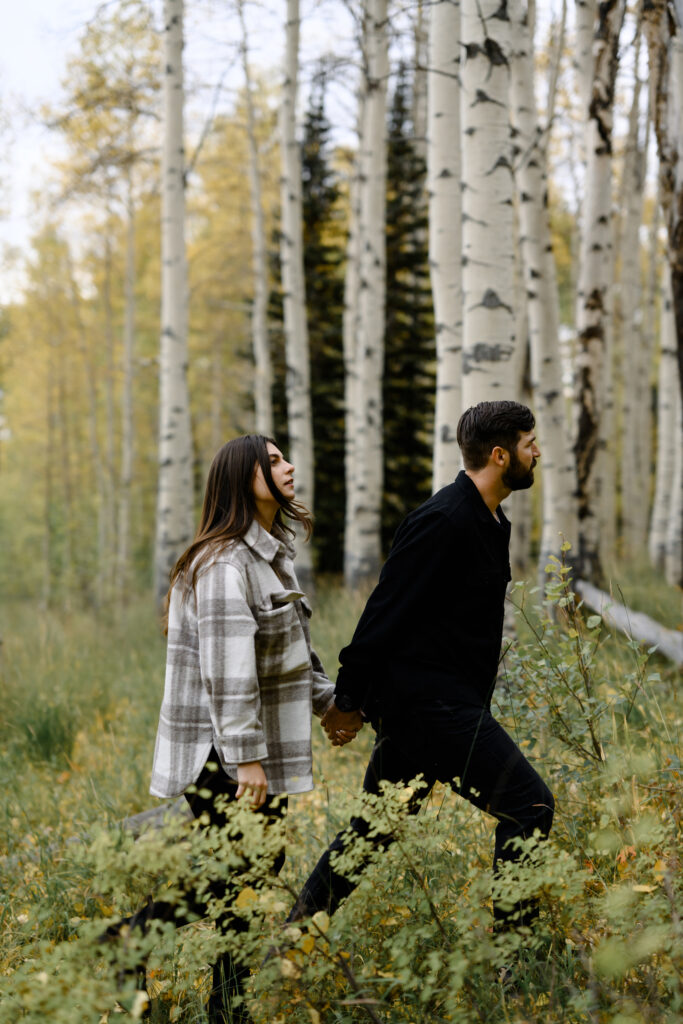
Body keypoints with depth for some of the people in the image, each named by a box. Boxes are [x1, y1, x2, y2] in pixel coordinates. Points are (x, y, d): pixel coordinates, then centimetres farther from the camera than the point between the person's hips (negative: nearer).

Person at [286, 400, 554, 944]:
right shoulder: (442, 521, -18)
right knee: (529, 803, -10)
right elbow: (385, 612, -17)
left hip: (429, 704, 10)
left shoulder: (490, 521, 15)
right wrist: (349, 700, -13)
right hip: (430, 702, -10)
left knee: (376, 826, 15)